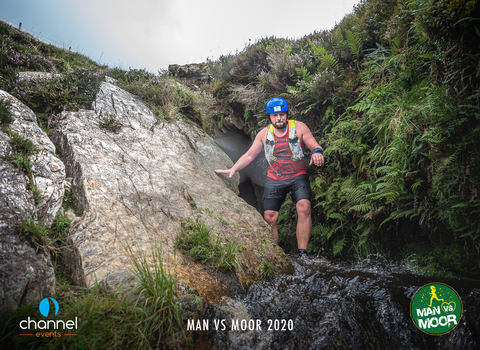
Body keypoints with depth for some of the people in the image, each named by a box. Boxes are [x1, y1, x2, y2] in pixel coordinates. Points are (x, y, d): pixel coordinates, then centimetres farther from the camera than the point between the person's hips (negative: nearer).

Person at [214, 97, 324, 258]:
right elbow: (249, 155, 9)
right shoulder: (264, 133, 6)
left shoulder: (299, 127, -1)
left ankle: (302, 255, -19)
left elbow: (315, 146, -2)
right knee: (269, 218, -6)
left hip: (298, 177, -2)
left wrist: (317, 153, -27)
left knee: (304, 208, -25)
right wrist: (233, 169, -3)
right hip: (274, 179, 2)